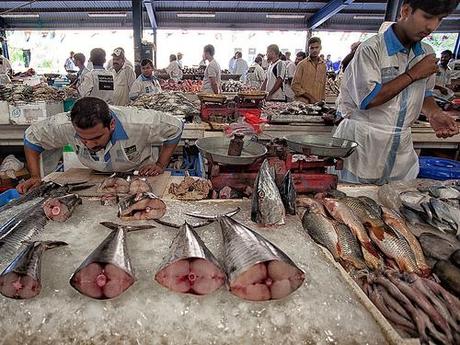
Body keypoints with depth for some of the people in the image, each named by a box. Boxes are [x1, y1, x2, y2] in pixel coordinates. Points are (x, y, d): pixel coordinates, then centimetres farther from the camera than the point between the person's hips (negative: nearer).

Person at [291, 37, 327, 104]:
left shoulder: (323, 65, 13)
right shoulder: (302, 64, -1)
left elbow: (324, 84, 20)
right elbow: (295, 85, -5)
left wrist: (323, 99, 11)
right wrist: (308, 96, -10)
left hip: (318, 103, 4)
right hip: (303, 103, -4)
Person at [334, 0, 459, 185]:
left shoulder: (427, 53, 10)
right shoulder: (371, 49, -12)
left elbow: (425, 93, 20)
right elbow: (367, 100, -20)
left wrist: (434, 113, -2)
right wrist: (413, 74, -13)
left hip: (401, 148, 6)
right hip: (362, 147, -6)